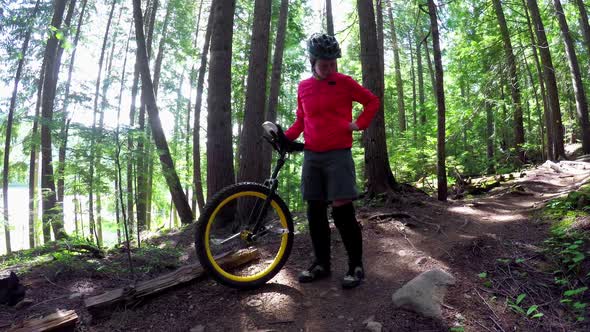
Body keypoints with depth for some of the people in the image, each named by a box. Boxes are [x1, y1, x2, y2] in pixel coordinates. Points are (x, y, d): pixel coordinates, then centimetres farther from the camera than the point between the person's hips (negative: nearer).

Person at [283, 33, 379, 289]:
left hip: (338, 154, -4)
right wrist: (285, 136, 2)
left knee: (342, 210, -8)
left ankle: (356, 266, 7)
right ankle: (321, 264, 20)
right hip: (311, 156, 4)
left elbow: (373, 101, 11)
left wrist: (359, 124, -2)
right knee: (315, 210, 7)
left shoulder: (344, 82, 1)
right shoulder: (303, 87, 10)